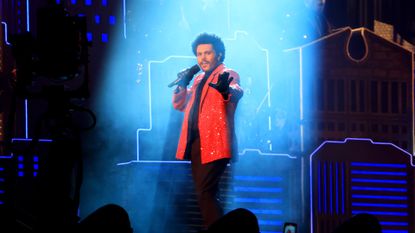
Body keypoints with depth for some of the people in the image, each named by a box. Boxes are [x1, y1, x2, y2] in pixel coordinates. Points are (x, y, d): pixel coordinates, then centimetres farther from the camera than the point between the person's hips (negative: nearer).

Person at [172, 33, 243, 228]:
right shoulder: (199, 79, 22)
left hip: (214, 144, -9)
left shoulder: (227, 75, -2)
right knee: (205, 195, 10)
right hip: (196, 144, 9)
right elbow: (179, 104, 28)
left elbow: (237, 91, -25)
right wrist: (182, 84, 9)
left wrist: (226, 89, -49)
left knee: (205, 194, -18)